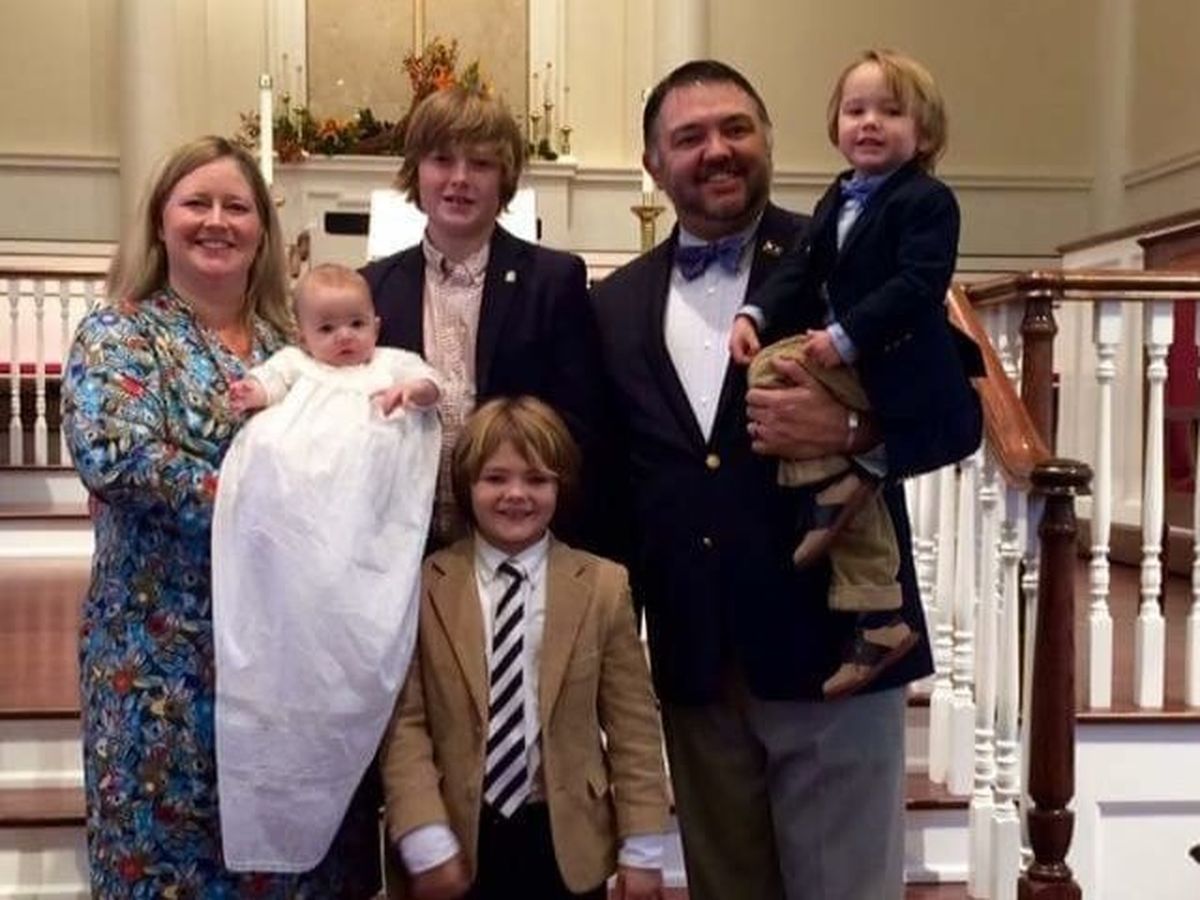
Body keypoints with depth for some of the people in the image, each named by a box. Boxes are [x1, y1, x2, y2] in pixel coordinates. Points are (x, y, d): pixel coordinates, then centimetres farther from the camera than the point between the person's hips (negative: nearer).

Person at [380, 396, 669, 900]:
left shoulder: (602, 586, -1)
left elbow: (633, 726, 0)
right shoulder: (423, 587, -3)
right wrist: (425, 841, -13)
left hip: (566, 839, 1)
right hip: (460, 842, -1)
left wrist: (642, 847, -2)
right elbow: (404, 722, -5)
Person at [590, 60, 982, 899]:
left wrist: (848, 430, -24)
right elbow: (606, 474, 11)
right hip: (692, 665, 4)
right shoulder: (617, 303, 8)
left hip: (833, 649, -3)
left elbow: (957, 412, -5)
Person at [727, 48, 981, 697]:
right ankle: (877, 623, 14)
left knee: (773, 369, -20)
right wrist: (755, 315, -9)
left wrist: (846, 338, -26)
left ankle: (838, 482, -7)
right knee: (857, 505, 7)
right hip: (851, 366, 8)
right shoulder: (837, 200, 17)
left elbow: (918, 285, -20)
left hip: (897, 366, -8)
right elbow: (801, 271, 10)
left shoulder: (927, 200, -9)